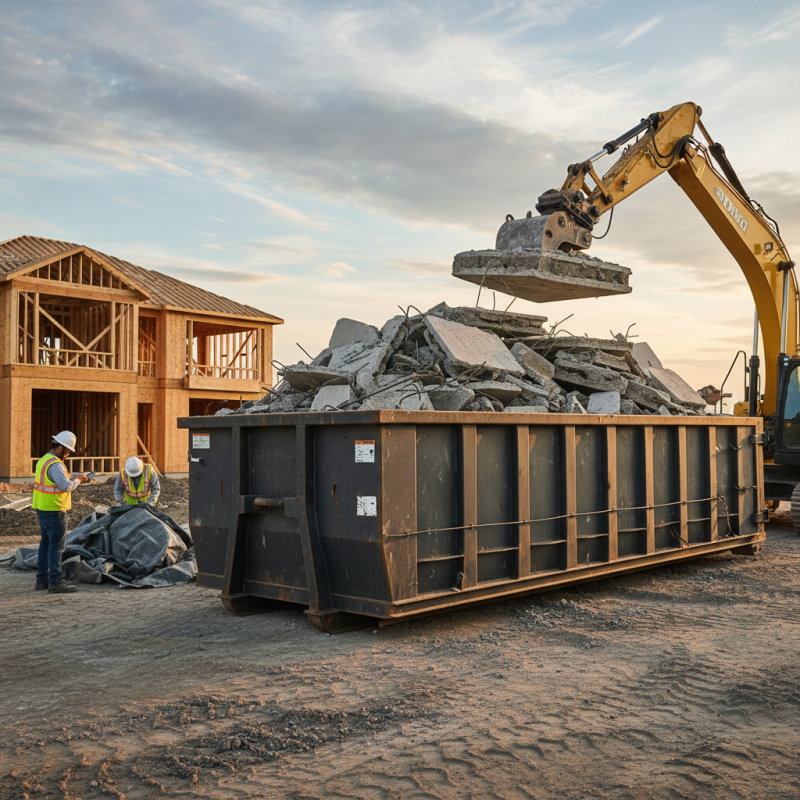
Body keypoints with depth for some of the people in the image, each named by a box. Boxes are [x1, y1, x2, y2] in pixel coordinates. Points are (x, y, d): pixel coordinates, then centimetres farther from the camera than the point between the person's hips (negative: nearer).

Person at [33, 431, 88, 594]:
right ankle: (55, 582, -6)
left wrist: (74, 477, 8)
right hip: (54, 511, -10)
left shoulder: (44, 460, 13)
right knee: (57, 545, -7)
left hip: (43, 508, 10)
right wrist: (77, 481, -11)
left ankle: (42, 580, 21)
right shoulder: (55, 464, -20)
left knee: (46, 543, 15)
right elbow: (66, 486, -29)